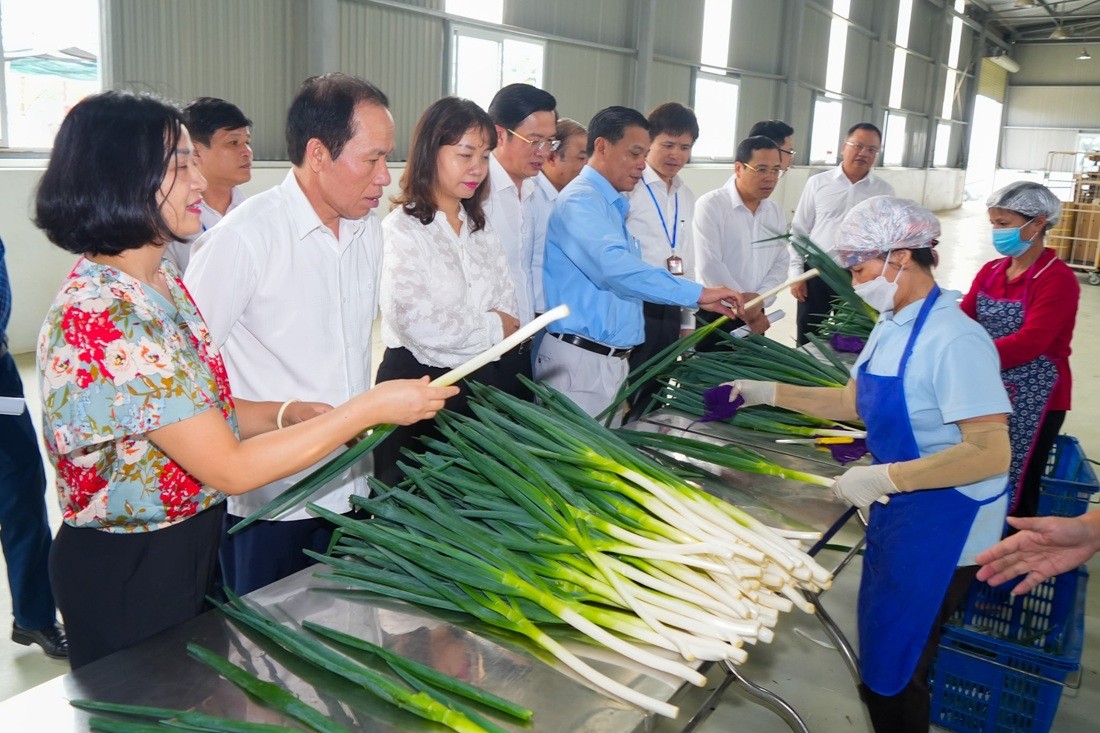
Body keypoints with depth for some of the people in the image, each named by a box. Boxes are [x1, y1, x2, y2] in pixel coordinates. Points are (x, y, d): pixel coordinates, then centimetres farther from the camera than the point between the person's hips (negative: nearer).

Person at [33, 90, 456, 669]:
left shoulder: (161, 280, 1)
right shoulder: (98, 320, -29)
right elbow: (229, 468, -28)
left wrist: (292, 415, -9)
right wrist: (369, 408, -24)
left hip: (192, 544, 9)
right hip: (126, 573, -9)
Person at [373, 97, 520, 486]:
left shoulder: (481, 229, 12)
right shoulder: (402, 228, -11)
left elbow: (509, 314, 4)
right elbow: (416, 322, -22)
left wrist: (454, 327, -15)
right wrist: (490, 326, -8)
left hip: (485, 381, 6)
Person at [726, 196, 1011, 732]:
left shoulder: (953, 340, -25)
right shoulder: (892, 325, 3)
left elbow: (991, 452, -29)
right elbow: (854, 401, 13)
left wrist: (884, 477, -31)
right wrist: (771, 393, 8)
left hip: (944, 525, -9)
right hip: (897, 512, 9)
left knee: (895, 666, 6)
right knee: (882, 651, 22)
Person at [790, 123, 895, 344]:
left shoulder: (885, 191, 2)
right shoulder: (818, 183, 0)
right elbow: (799, 231, 3)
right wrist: (796, 273, -1)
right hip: (816, 273, -1)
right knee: (807, 343, 7)